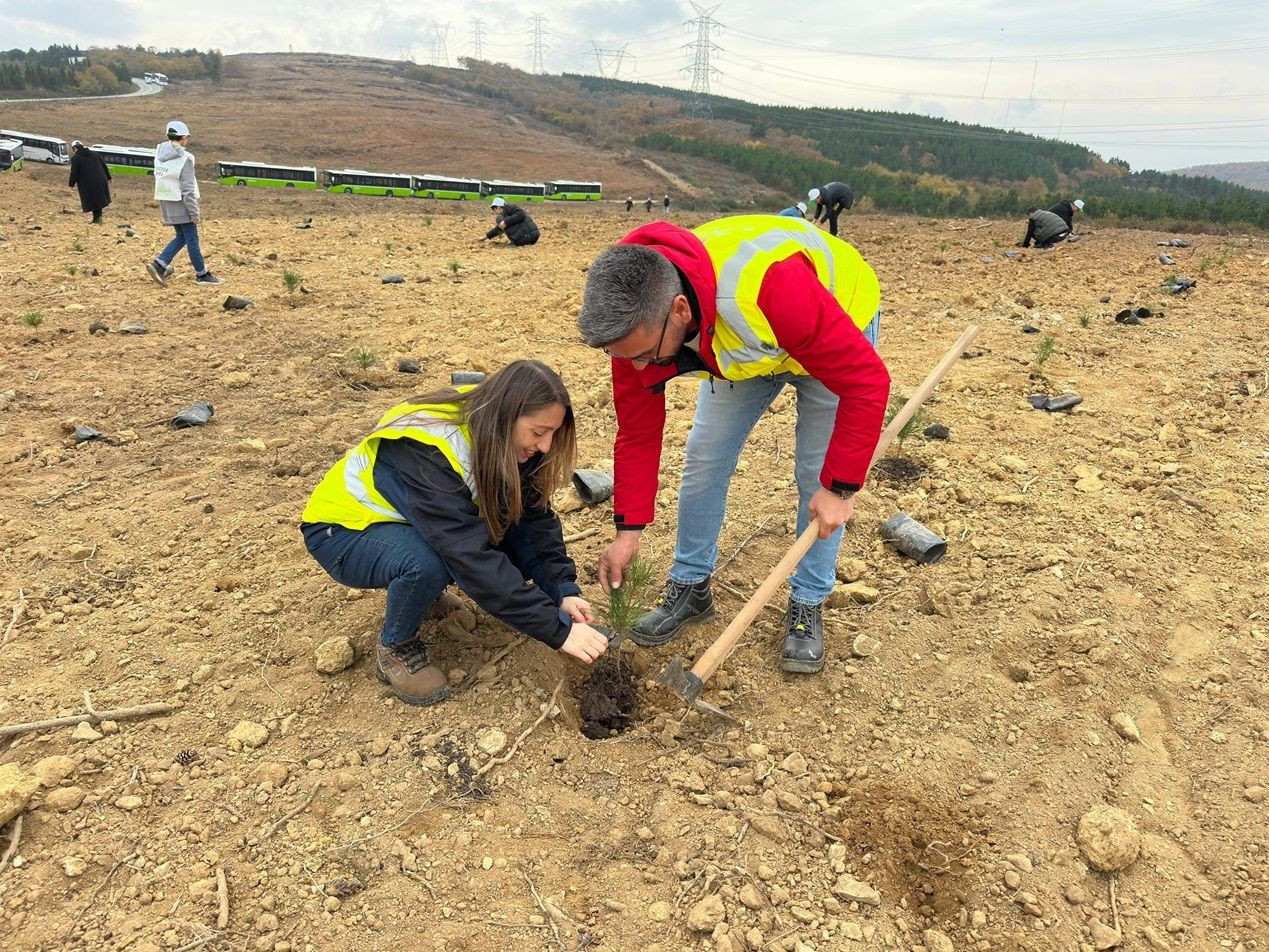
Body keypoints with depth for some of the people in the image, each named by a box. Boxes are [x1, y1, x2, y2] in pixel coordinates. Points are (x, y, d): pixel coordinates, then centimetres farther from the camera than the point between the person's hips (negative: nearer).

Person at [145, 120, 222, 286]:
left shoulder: (159, 153, 5)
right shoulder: (184, 158, -17)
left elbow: (158, 178, 11)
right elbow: (188, 190, -18)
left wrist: (162, 203, 18)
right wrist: (194, 213, -13)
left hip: (166, 203, 8)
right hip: (181, 204, -8)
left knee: (181, 237, 17)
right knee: (192, 239, 3)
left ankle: (159, 265, 4)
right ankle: (202, 274, 12)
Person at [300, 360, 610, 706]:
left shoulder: (508, 439, -15)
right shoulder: (428, 451, -37)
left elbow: (537, 515, -12)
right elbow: (473, 559, -42)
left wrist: (564, 591, -24)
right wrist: (558, 630, -41)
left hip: (405, 521, 7)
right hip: (341, 530, -6)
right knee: (426, 564, -39)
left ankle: (426, 590, 8)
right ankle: (396, 649, -8)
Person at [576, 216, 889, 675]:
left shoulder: (769, 286, -48)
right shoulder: (634, 320, -28)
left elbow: (867, 380, -37)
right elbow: (637, 429, -14)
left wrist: (839, 486, -31)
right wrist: (628, 528, -13)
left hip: (836, 326, -4)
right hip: (740, 348, 4)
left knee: (817, 476, -7)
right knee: (704, 459, -1)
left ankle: (807, 606, 12)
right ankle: (690, 587, 17)